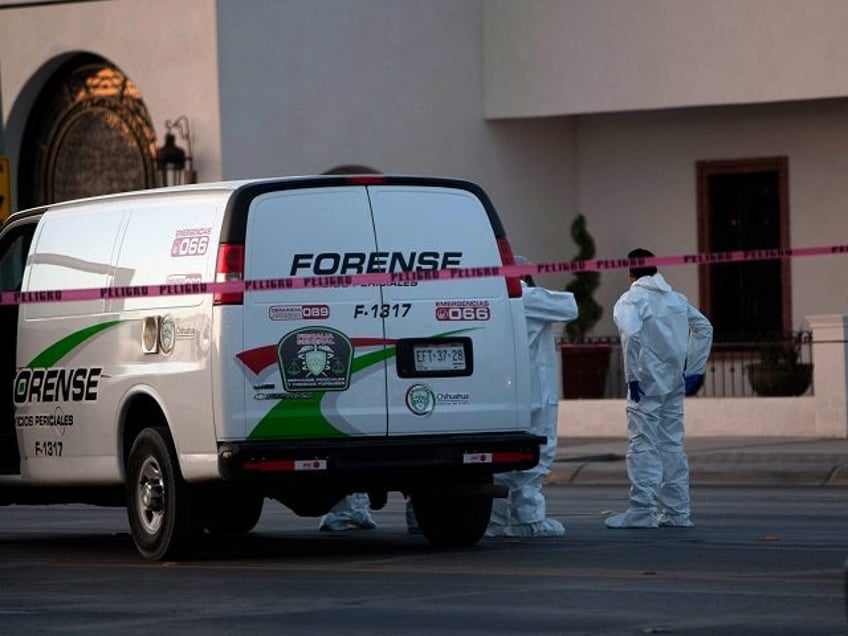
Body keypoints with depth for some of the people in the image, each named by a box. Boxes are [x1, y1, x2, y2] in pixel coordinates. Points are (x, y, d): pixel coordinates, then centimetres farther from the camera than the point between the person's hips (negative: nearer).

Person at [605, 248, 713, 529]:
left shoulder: (631, 300, -6)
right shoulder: (677, 299, 14)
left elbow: (631, 335, -22)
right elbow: (704, 328, 13)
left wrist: (632, 376, -17)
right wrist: (694, 370, 12)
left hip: (646, 384, -6)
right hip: (674, 385, 6)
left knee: (642, 445, -4)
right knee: (672, 445, 11)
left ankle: (642, 510, -8)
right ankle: (677, 512, 12)